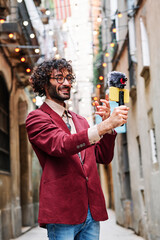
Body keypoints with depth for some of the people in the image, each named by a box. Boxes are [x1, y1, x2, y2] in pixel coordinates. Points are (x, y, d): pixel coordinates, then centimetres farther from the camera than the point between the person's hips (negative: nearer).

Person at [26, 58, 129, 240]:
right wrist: (104, 126, -29)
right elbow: (61, 144, -20)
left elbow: (103, 157, 15)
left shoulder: (79, 120, 20)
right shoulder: (36, 118, -1)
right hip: (62, 212, -6)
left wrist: (108, 122, 0)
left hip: (92, 211, 6)